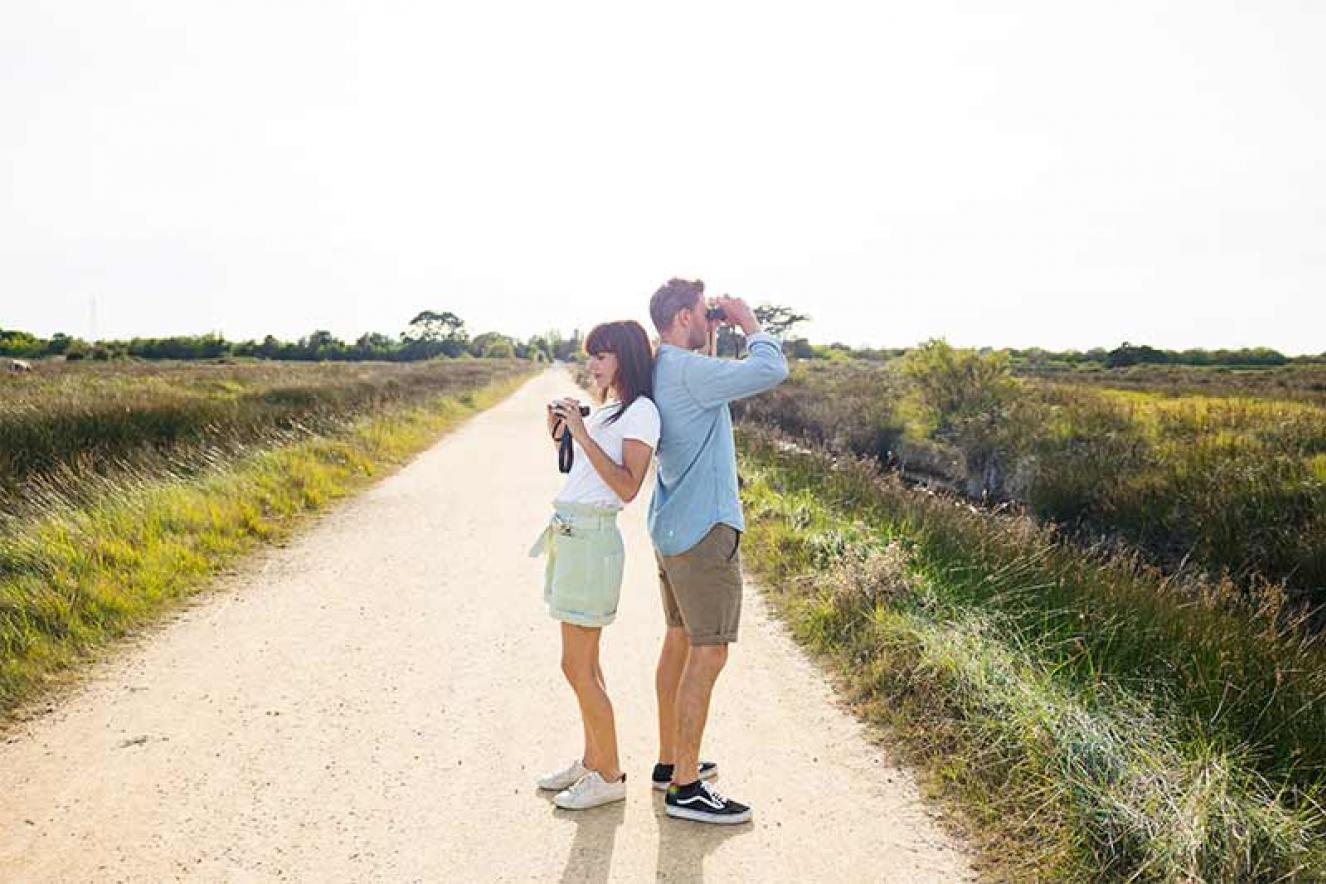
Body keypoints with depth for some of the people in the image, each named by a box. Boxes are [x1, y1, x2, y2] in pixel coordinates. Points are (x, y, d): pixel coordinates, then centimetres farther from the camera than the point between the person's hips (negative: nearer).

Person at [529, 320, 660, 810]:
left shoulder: (641, 411, -9)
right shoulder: (606, 411, 18)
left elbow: (627, 488, -19)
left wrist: (582, 434, -20)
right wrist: (561, 436, 8)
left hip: (592, 539, -9)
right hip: (568, 535, 9)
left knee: (577, 666, -4)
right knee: (584, 663, 15)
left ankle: (609, 776, 9)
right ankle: (592, 760, 26)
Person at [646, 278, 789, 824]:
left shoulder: (661, 370, 10)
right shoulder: (689, 371, -19)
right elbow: (771, 371, -25)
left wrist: (714, 335, 14)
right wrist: (748, 322, -9)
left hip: (672, 528, 10)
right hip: (704, 532, -10)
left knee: (679, 642, 17)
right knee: (709, 655, -3)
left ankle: (669, 761, 29)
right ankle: (686, 788, 4)